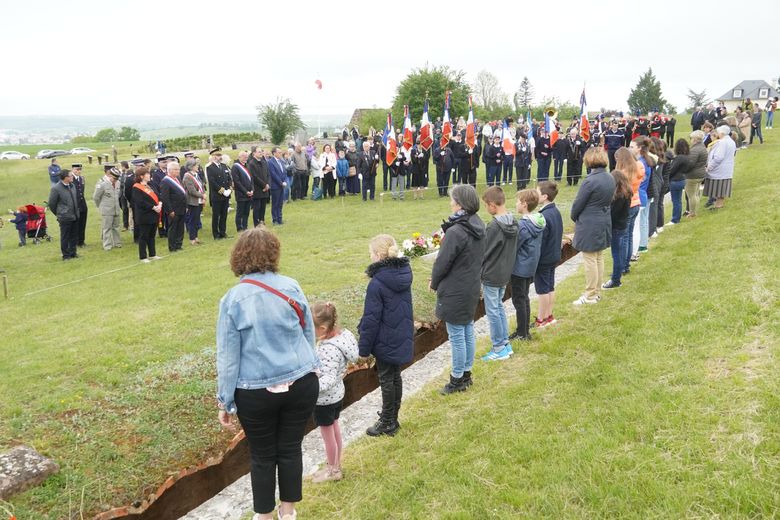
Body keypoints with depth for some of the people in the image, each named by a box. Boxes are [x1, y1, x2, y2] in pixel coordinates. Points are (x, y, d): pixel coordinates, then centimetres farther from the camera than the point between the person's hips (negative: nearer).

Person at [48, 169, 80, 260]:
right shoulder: (56, 188, -15)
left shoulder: (72, 186, 6)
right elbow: (51, 203, -7)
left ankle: (72, 252, 26)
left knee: (74, 236, 14)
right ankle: (66, 255, 15)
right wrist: (58, 214, 2)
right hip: (65, 218, -6)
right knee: (65, 237, 5)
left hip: (75, 216, 6)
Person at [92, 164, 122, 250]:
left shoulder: (117, 183, 0)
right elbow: (96, 197, -8)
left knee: (115, 227, 15)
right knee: (107, 228, 2)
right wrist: (101, 207, 3)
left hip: (116, 209, 5)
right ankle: (107, 245, 8)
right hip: (107, 211, -5)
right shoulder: (102, 183, -16)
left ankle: (117, 242, 25)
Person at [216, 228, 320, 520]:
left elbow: (228, 356, -7)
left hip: (256, 394, -2)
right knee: (291, 449, 17)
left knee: (263, 456, 15)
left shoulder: (233, 299, -11)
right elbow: (309, 335, 6)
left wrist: (225, 402, 2)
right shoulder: (291, 287, -5)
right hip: (301, 384, 2)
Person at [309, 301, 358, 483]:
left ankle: (333, 470, 32)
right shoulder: (341, 335, -8)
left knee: (328, 435, 12)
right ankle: (336, 464, 42)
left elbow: (328, 379, -35)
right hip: (337, 394, 9)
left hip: (325, 400, -9)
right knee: (335, 429, 25)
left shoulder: (329, 349, -34)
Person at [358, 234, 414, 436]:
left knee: (386, 380, 7)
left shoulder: (377, 283, -23)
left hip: (385, 342, -7)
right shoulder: (403, 275, 0)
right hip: (402, 338, 7)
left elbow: (371, 319, -19)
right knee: (395, 376, 19)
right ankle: (392, 416, 35)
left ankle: (387, 423, 20)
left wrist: (364, 347, -10)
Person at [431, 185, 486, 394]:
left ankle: (457, 380, 16)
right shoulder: (479, 226, 2)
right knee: (468, 331, 18)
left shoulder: (455, 232, -25)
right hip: (472, 288, 9)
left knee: (457, 336, 4)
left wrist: (434, 282, 0)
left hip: (454, 292, -9)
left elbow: (443, 261, -18)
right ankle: (466, 374, 32)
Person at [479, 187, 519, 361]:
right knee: (499, 307, 20)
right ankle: (505, 343, 27)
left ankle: (499, 348, 13)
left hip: (491, 276, -8)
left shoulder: (494, 226, -24)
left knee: (492, 311, 4)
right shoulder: (513, 222, 1)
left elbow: (484, 253, -16)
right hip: (505, 274, 8)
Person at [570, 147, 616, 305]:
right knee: (599, 258, 16)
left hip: (589, 225, -8)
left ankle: (590, 296, 9)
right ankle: (597, 292, 26)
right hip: (604, 222, 8)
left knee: (590, 260, 1)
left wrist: (574, 217, 5)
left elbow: (578, 203, -14)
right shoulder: (610, 179, 3)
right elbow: (610, 200, 10)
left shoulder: (590, 181, -21)